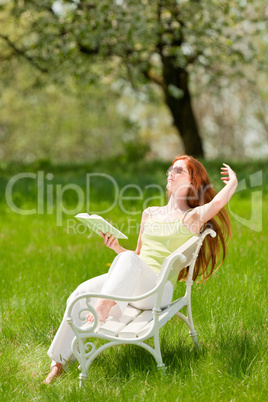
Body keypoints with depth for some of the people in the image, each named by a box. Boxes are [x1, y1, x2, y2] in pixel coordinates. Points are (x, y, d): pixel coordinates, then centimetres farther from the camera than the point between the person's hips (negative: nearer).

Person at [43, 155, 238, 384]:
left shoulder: (192, 218, 8)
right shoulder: (150, 213, 25)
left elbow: (217, 202, -13)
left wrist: (233, 181, 7)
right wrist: (116, 247, 11)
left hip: (159, 288, -5)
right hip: (128, 284, 5)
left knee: (129, 259, -36)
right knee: (82, 292, -22)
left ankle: (105, 305, -52)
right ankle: (59, 361, -21)